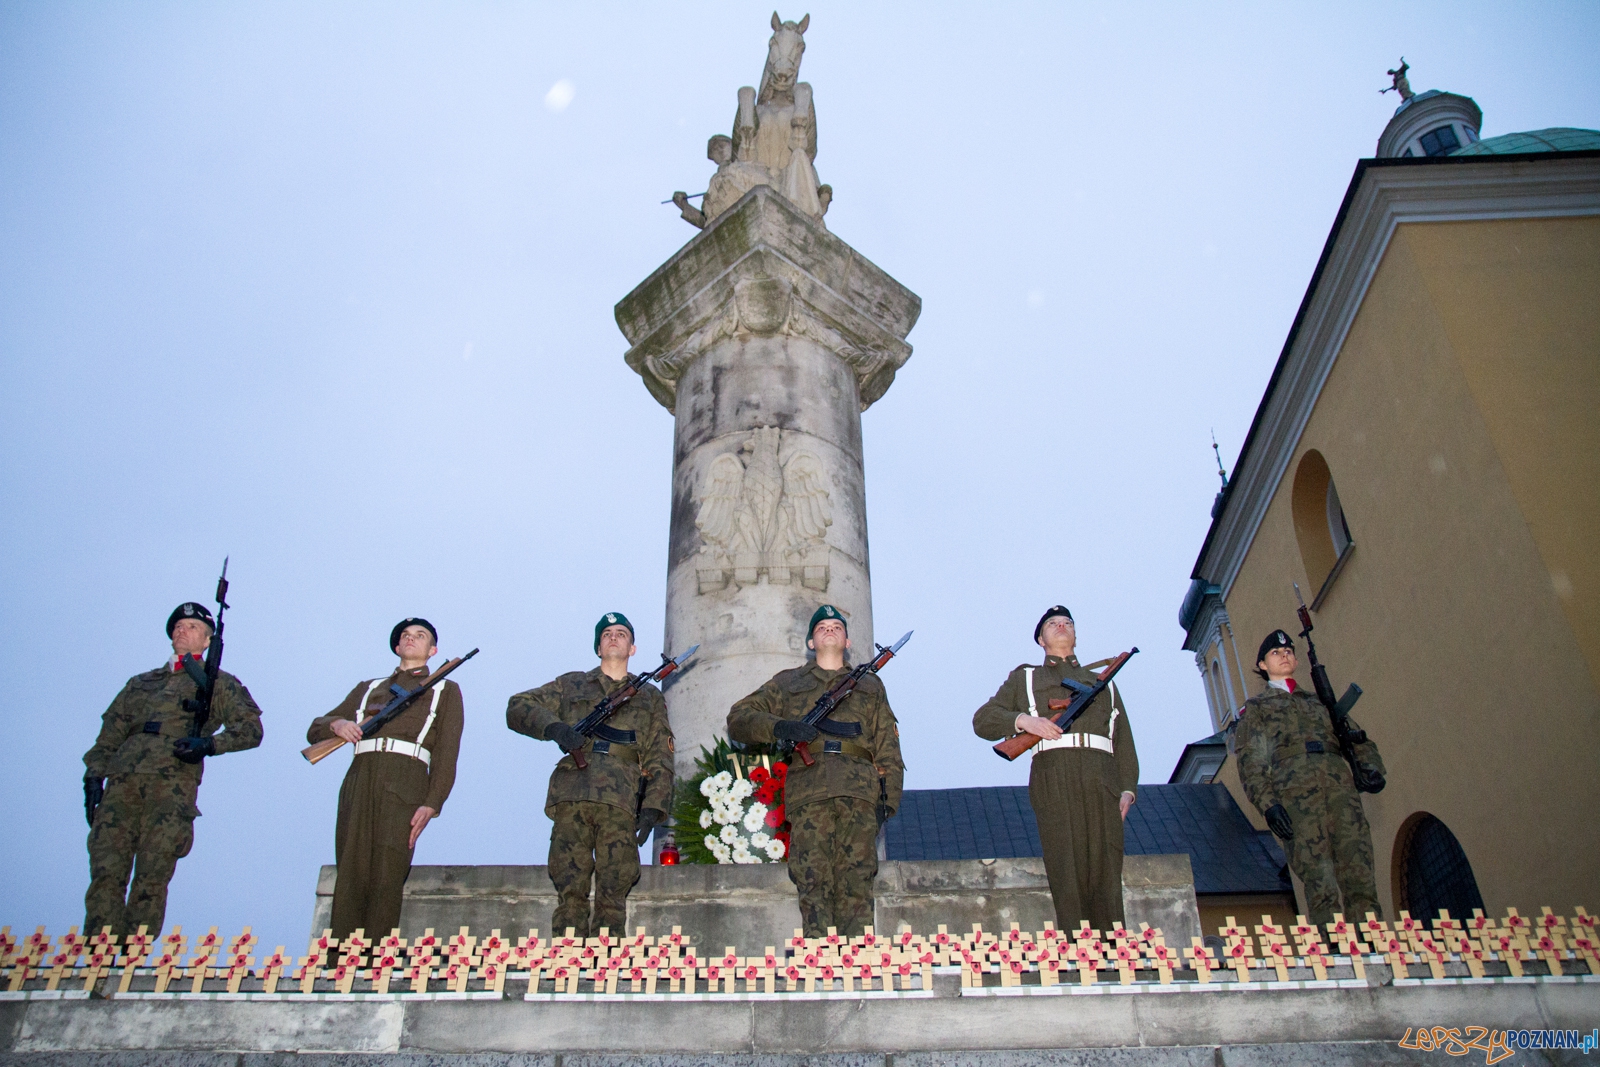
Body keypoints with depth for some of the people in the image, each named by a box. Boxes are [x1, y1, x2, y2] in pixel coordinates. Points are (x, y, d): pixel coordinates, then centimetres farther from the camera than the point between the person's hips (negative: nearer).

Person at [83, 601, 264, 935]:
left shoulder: (217, 683, 18)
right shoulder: (141, 683, 30)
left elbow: (250, 728, 7)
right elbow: (111, 733, 25)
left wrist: (209, 744, -9)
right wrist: (94, 774, 9)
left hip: (173, 782, -3)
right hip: (123, 781, 3)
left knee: (151, 879, -10)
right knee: (105, 873, -7)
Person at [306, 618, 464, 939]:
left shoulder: (444, 690, 20)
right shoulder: (368, 688, 29)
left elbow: (447, 753, 8)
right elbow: (314, 731, 25)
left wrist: (431, 804, -7)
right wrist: (336, 724, 0)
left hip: (404, 786, -3)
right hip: (358, 782, 3)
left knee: (386, 880, -13)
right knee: (350, 879, -6)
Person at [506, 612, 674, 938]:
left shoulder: (649, 697, 24)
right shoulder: (572, 684, 24)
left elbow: (660, 761, 15)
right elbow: (518, 708, 14)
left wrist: (652, 808, -1)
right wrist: (553, 727, -7)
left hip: (621, 802, 0)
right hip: (572, 797, 0)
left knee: (613, 896, -7)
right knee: (571, 892, -5)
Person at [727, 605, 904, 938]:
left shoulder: (870, 685, 28)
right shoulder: (788, 682, 25)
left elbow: (888, 747, 20)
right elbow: (738, 719, 16)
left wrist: (889, 797, 5)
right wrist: (779, 727, -4)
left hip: (859, 790, 1)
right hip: (808, 791, 0)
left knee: (856, 884, -8)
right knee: (814, 884, -10)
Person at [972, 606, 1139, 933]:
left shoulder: (1104, 682, 31)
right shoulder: (1023, 678, 25)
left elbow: (1124, 742, 21)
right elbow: (982, 720, 14)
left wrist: (1128, 788, 4)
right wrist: (1023, 721, -5)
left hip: (1102, 782, 2)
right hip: (1054, 780, -2)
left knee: (1106, 879, -6)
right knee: (1068, 877, -10)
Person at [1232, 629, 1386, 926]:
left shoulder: (1319, 701, 33)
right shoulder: (1256, 707, 22)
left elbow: (1357, 738, 23)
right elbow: (1250, 762, 8)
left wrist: (1371, 766, -1)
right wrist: (1267, 803, -8)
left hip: (1339, 781, 3)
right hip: (1294, 787, -3)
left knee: (1360, 875, -11)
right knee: (1320, 886, -14)